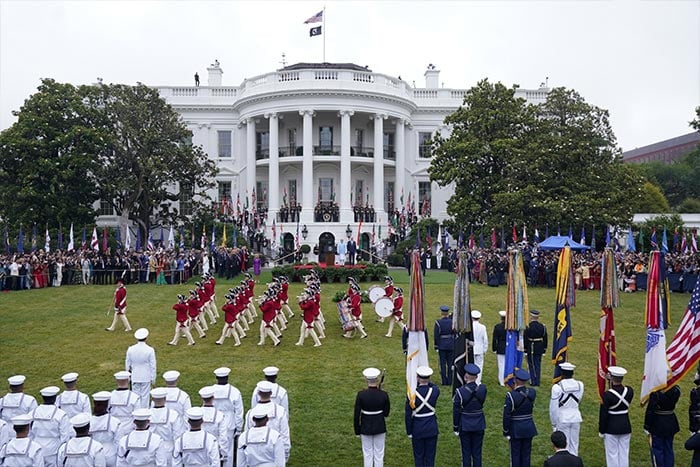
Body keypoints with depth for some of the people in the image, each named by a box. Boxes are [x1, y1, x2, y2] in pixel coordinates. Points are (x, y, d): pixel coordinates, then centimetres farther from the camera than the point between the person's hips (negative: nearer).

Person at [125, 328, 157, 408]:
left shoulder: (130, 349, -7)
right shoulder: (150, 350, -15)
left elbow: (127, 364, 4)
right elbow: (153, 365, -9)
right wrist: (153, 377, 3)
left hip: (135, 377, 2)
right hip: (146, 377, -2)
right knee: (145, 396, 7)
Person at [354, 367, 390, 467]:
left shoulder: (361, 394, -17)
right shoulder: (383, 395, -15)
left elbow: (356, 415, -11)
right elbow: (386, 413, -1)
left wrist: (357, 431, 2)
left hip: (366, 428, -1)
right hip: (380, 428, 1)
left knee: (368, 455, 13)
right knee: (379, 455, 13)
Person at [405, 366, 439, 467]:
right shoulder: (435, 391, -14)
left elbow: (408, 415, -11)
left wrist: (409, 432, 0)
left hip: (417, 430, -2)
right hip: (432, 429, 2)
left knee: (418, 456, 13)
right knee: (430, 456, 13)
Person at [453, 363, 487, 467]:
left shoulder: (460, 392, -20)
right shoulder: (482, 389, -13)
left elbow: (456, 412, -12)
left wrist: (455, 427, 2)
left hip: (465, 426, -3)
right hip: (479, 425, 3)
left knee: (466, 453, 10)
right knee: (477, 453, 14)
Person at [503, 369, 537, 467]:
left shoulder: (511, 395, -21)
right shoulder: (532, 392, -9)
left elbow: (506, 416, -18)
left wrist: (506, 432, -8)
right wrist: (517, 389, 2)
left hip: (515, 429, -4)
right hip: (529, 427, 4)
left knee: (515, 454, 9)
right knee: (526, 453, 16)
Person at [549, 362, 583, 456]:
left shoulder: (557, 387, -17)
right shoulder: (580, 385, -6)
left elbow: (553, 408, -12)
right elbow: (578, 400, 8)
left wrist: (554, 424, -1)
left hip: (562, 419, -4)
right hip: (576, 417, 4)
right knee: (574, 444, 15)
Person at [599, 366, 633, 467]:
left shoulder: (607, 395, -20)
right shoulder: (629, 391, -8)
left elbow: (603, 415, -14)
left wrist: (601, 431, -4)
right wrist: (612, 382, 10)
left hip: (611, 428, -5)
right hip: (626, 427, 5)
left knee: (612, 455, 6)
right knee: (624, 454, 14)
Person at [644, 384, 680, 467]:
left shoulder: (656, 393, -24)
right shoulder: (676, 390, -9)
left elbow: (650, 411, -19)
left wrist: (647, 427, -8)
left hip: (658, 425, -5)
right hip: (671, 423, 5)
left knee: (657, 450, 8)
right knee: (669, 450, 18)